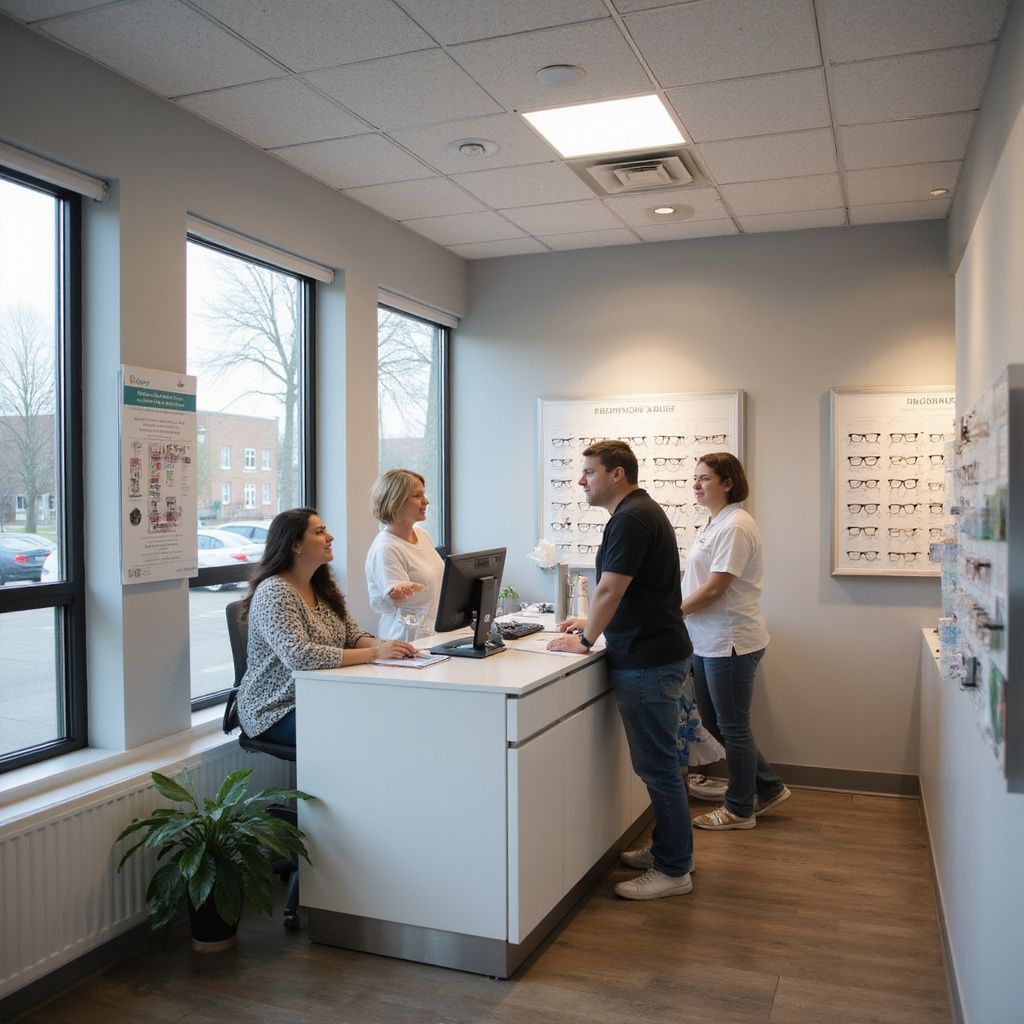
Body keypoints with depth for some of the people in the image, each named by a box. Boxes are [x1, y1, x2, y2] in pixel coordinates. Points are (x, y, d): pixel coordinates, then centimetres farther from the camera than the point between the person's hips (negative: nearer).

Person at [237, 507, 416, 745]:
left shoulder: (323, 587, 10)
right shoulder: (274, 592, -18)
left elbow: (352, 634, 9)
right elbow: (298, 655, -29)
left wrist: (382, 644, -15)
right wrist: (374, 653, -28)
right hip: (277, 711, -8)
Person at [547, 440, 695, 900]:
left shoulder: (631, 519, -19)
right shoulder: (641, 511, 15)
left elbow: (608, 591, -21)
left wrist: (585, 641, -8)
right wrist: (595, 624, 20)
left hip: (648, 661, -11)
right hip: (653, 652, 11)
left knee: (657, 765, -1)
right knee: (658, 761, 19)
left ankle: (673, 870, 10)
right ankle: (669, 848, 31)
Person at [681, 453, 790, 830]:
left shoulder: (735, 526, -18)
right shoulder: (714, 524, 14)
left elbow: (714, 588, -21)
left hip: (730, 642, -10)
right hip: (707, 640, 10)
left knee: (732, 726, 5)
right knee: (713, 722, 17)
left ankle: (740, 809, 22)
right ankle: (769, 787, 32)